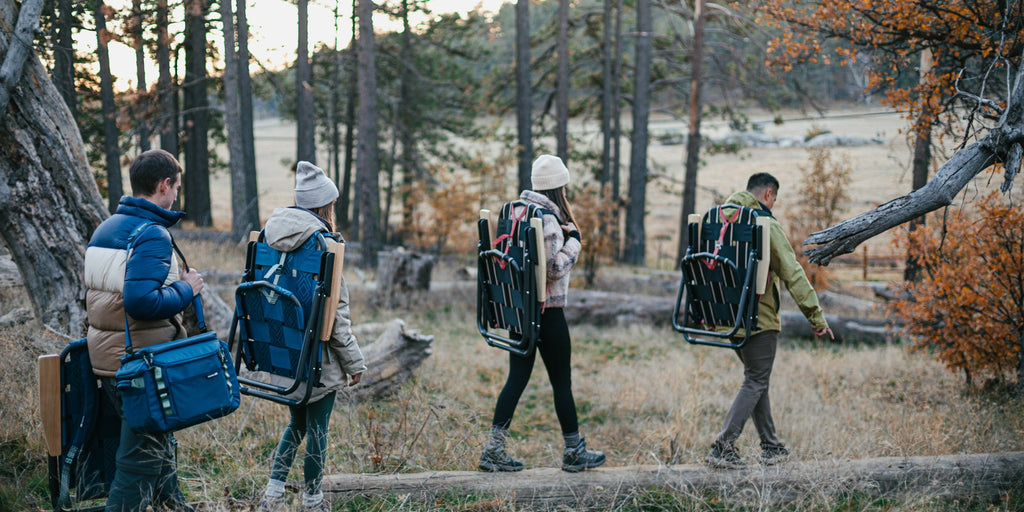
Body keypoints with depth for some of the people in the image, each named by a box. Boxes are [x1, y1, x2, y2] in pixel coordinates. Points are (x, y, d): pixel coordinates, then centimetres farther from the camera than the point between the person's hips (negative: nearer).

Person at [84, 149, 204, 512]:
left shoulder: (106, 228, 11)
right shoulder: (153, 235, -19)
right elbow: (142, 301, -29)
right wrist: (185, 288, -14)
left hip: (106, 356, 10)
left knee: (158, 439, 25)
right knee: (142, 455, 0)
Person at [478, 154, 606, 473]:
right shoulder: (548, 219, -16)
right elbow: (554, 268, -20)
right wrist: (573, 241, -6)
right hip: (546, 309, -8)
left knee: (517, 377, 9)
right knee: (561, 380, 4)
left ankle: (494, 450, 5)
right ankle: (574, 452, 14)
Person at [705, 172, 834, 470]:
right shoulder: (767, 225, -13)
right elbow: (793, 275, -14)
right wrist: (816, 316, -12)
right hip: (759, 318, -8)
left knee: (756, 379, 17)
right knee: (755, 382, 1)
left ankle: (771, 448, 22)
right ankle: (722, 448, -6)